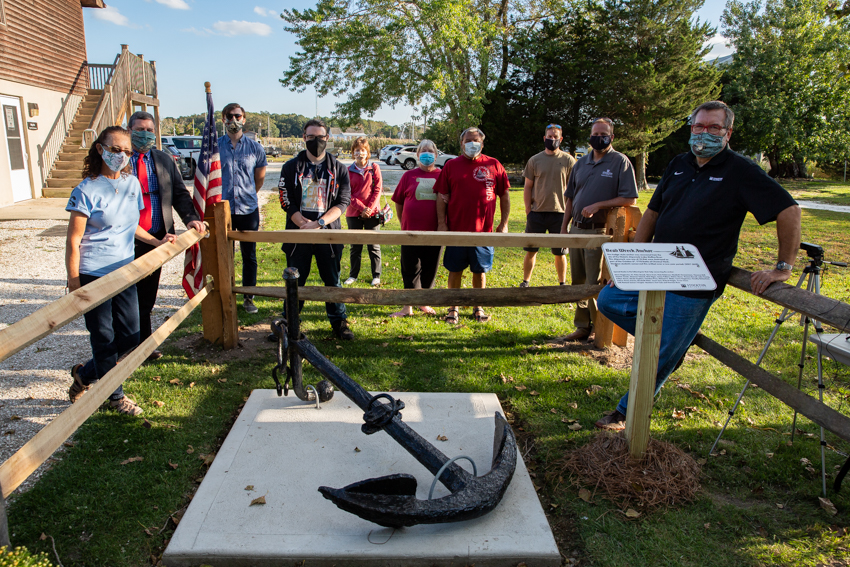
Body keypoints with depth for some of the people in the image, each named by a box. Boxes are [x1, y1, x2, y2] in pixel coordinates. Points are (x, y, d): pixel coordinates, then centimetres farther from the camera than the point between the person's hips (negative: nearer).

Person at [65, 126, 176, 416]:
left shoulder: (132, 184, 7)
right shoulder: (87, 190, -11)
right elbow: (73, 242, -10)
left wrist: (156, 242, 10)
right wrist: (74, 284, -12)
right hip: (93, 275, -6)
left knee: (129, 337, 10)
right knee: (104, 338, 4)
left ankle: (84, 373, 34)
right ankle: (115, 396, 24)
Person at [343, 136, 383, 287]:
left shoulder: (374, 168, 2)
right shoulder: (349, 170, 4)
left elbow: (377, 190, -2)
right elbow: (348, 194, 0)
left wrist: (369, 208, -11)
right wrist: (362, 208, -11)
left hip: (372, 213, -1)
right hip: (354, 213, 1)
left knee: (373, 246, 3)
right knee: (355, 246, 9)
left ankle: (376, 276, 12)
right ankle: (353, 275, 20)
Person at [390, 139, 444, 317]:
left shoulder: (442, 176, 4)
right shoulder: (409, 176, 4)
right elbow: (398, 201, 10)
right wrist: (403, 222, 10)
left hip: (434, 231, 1)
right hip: (411, 231, 0)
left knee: (430, 269, 10)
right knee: (411, 269, 4)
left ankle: (424, 303, 25)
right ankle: (408, 306, 13)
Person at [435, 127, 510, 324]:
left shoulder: (494, 165, 5)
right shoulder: (451, 165, 4)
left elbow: (504, 196, 8)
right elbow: (442, 196, 3)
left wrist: (503, 223, 3)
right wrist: (441, 223, -4)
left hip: (483, 230, 0)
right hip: (456, 229, 0)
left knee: (480, 270, 10)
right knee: (455, 270, 6)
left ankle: (478, 308, 26)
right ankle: (453, 308, 20)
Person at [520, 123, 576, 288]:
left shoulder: (568, 160, 3)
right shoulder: (535, 160, 6)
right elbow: (528, 187, 8)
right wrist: (528, 210, 0)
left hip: (560, 213, -1)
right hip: (537, 212, 1)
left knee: (560, 252, 7)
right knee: (530, 250, 4)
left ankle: (562, 283, 21)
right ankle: (526, 281, 18)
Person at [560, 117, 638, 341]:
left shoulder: (620, 162, -4)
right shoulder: (581, 163, 14)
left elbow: (630, 199, -11)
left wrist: (598, 206, -18)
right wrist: (564, 226, 12)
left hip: (600, 232, -6)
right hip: (577, 230, 6)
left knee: (595, 284, -4)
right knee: (578, 282, 12)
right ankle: (582, 326, 24)